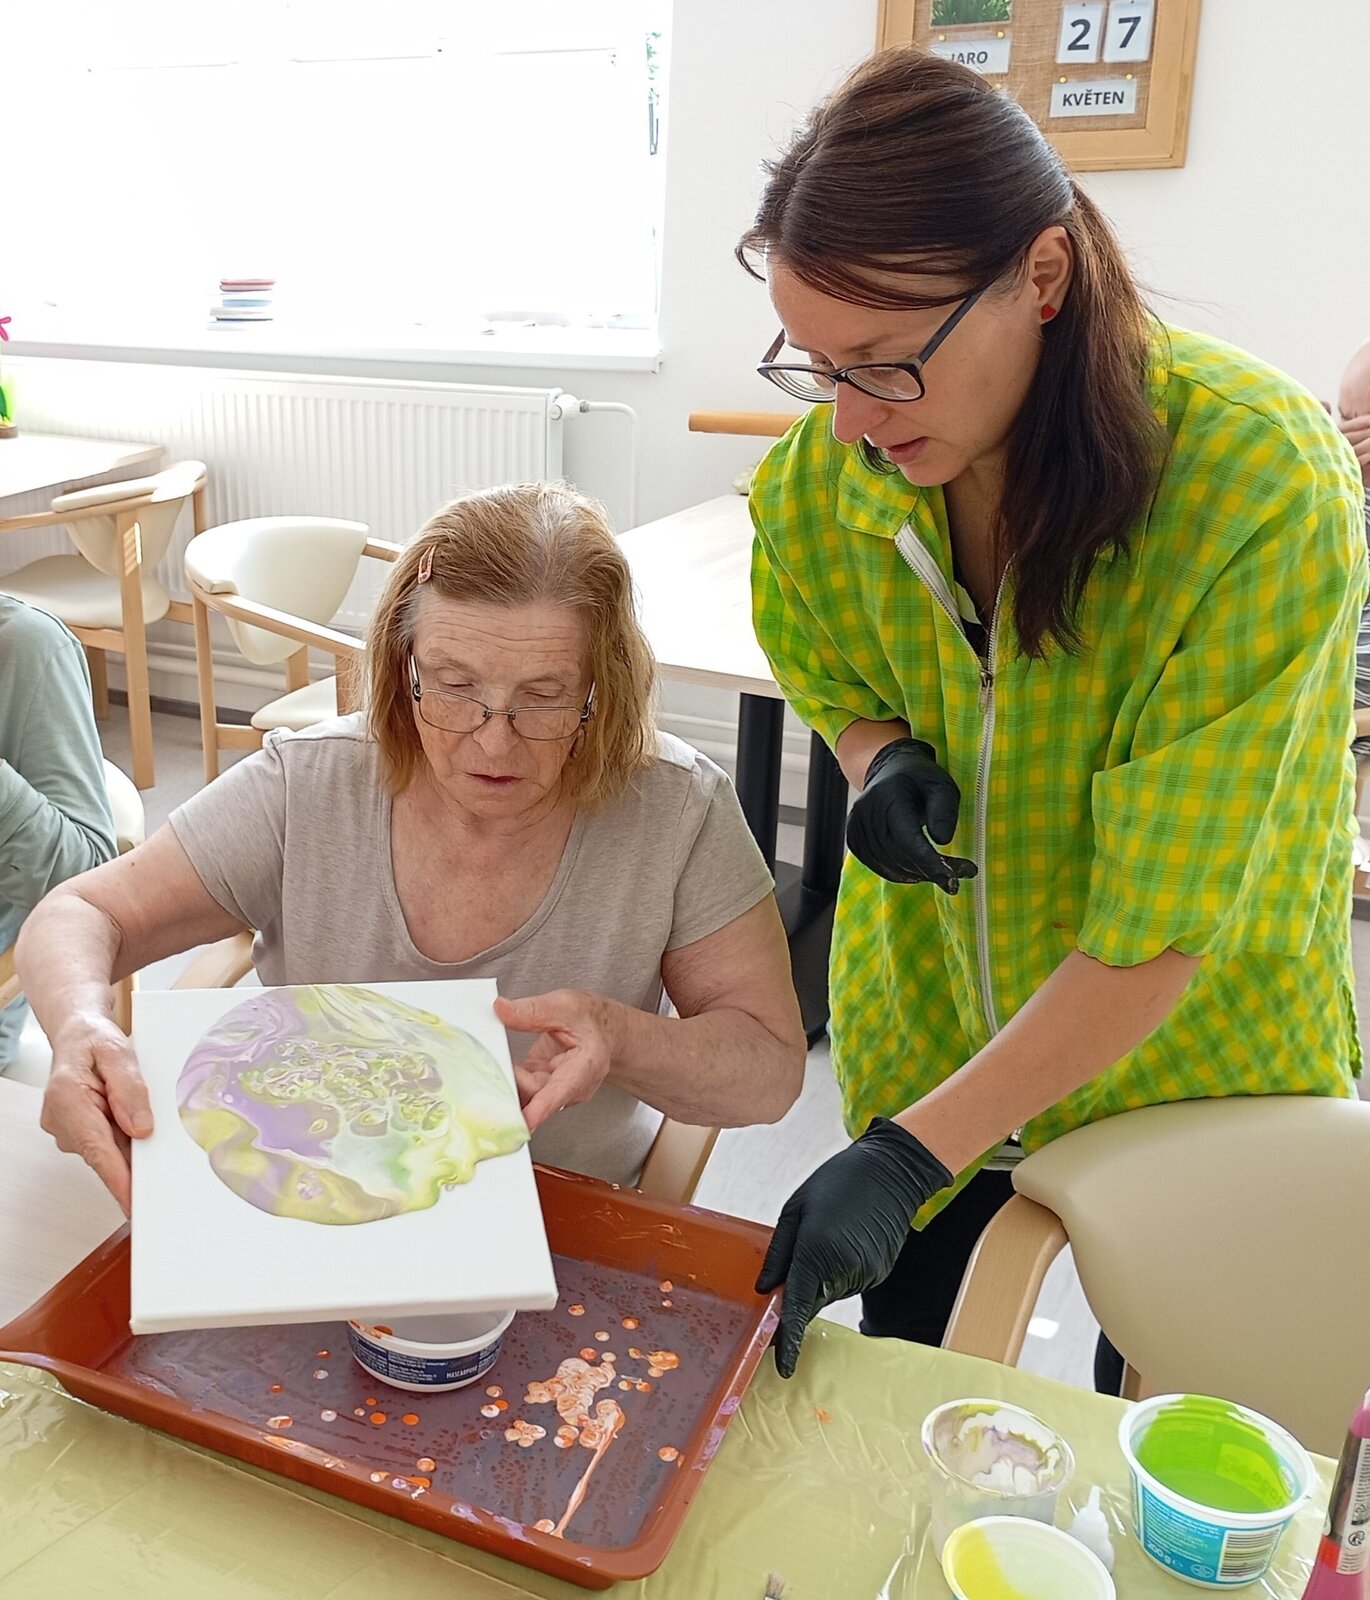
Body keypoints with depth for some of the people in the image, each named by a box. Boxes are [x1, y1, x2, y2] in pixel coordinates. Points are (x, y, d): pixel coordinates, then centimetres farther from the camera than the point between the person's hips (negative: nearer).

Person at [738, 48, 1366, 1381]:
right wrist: (878, 757, -17)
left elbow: (1160, 927, -28)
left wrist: (906, 1156, -29)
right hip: (925, 1015, 4)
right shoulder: (824, 469, -15)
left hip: (1193, 1047, -3)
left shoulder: (1262, 482, -30)